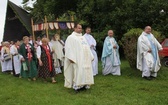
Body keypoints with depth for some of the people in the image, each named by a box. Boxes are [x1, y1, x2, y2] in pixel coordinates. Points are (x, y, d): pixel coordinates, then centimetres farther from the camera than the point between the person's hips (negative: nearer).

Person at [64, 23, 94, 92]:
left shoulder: (82, 37, 22)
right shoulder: (71, 37, -1)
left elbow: (87, 47, 23)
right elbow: (69, 48, -11)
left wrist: (91, 56, 16)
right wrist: (71, 58, -21)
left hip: (85, 59, 7)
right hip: (77, 59, -7)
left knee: (86, 71, 5)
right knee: (78, 71, -12)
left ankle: (84, 85, 11)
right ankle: (77, 86, -6)